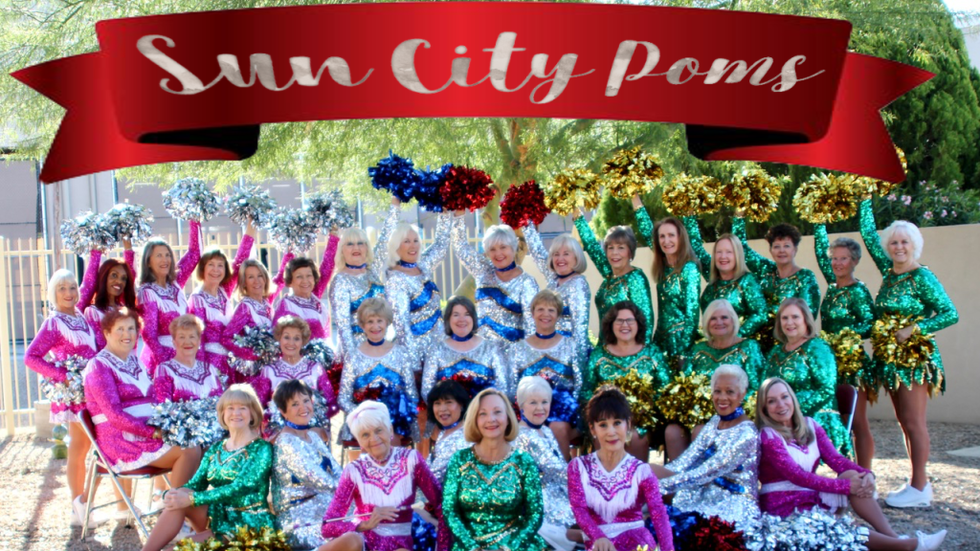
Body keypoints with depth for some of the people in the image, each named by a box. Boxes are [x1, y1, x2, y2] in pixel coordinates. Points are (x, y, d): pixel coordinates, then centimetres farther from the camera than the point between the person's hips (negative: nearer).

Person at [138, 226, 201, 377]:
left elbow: (194, 254, 13)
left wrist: (195, 222, 11)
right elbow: (148, 332, -13)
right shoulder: (147, 292, -9)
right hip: (160, 358, -6)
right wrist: (164, 362, -20)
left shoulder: (175, 284, 8)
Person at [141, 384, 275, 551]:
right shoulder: (214, 450, 12)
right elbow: (196, 484, 2)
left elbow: (240, 487, -20)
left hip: (249, 524, -6)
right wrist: (171, 494, -21)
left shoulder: (262, 449, -8)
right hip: (220, 517, 6)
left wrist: (192, 499, -26)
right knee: (179, 498, -20)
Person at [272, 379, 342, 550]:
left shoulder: (314, 435, 11)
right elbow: (323, 482, -20)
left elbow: (337, 474, 9)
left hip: (324, 513, 8)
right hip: (301, 524, -8)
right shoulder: (287, 443, -15)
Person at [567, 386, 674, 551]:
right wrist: (598, 537, -28)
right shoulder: (579, 467, 6)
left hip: (635, 537, 0)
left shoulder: (641, 471, 2)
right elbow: (579, 509, -7)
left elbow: (659, 515, -12)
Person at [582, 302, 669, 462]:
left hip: (641, 420, 0)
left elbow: (665, 389, 5)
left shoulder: (652, 353, 12)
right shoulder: (598, 355, 12)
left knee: (634, 435, -31)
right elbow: (586, 390, 6)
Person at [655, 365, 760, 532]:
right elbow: (687, 459, -2)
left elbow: (709, 471, -24)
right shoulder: (714, 422, 7)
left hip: (733, 510, -7)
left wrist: (661, 485, -30)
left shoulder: (746, 433, -16)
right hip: (707, 498, 7)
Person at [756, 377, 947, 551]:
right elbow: (796, 475, -21)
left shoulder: (810, 426, 7)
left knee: (853, 475, -17)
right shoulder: (768, 436, -14)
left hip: (812, 496, 6)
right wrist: (845, 486, -23)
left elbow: (834, 458, -3)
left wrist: (866, 474, -23)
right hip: (783, 505, -6)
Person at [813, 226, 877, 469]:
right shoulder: (833, 284, 10)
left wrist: (842, 334, -25)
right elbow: (820, 250, 17)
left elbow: (871, 326, -16)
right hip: (831, 361, 7)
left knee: (857, 423, -3)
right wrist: (819, 221, 16)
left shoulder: (858, 291, -9)